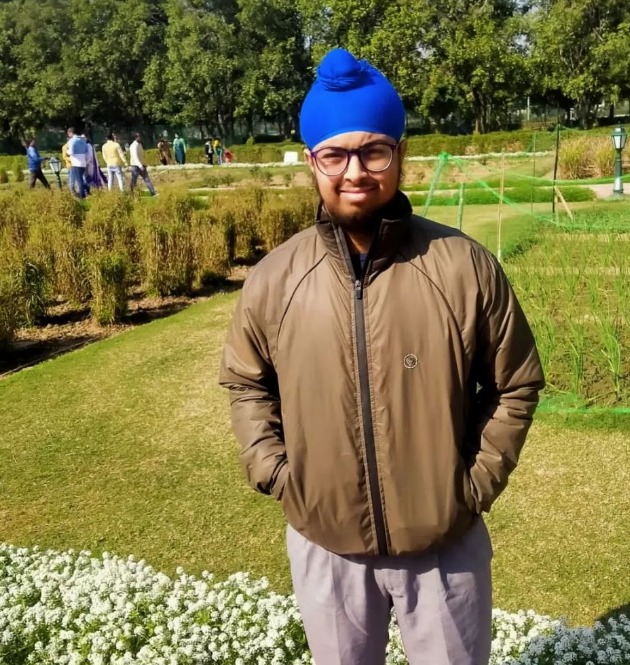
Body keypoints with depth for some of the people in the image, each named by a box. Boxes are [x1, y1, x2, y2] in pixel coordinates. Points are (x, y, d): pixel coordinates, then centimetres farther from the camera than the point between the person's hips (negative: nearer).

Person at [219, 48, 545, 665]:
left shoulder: (465, 266, -14)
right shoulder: (273, 278, -10)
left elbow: (516, 383, -1)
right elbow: (245, 381, 6)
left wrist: (479, 480, -6)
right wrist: (272, 470, -3)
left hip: (447, 541, -1)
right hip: (324, 545, 2)